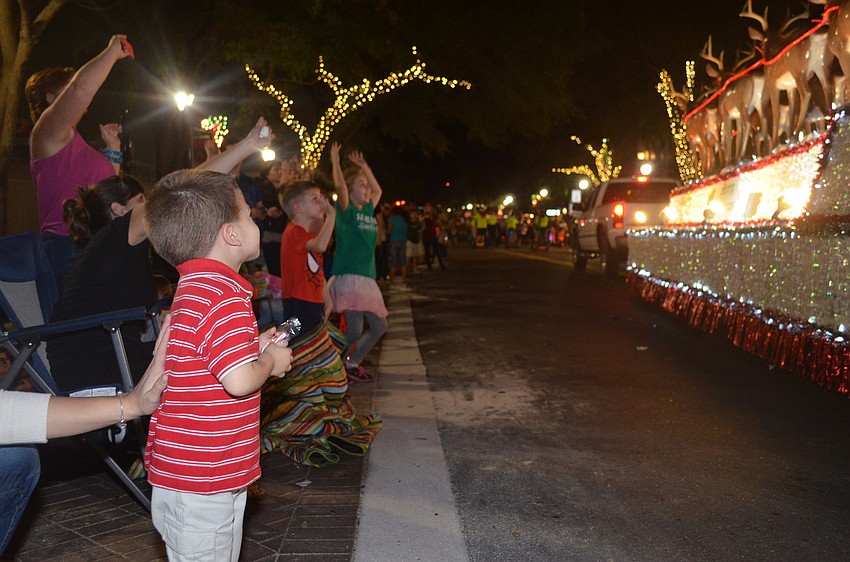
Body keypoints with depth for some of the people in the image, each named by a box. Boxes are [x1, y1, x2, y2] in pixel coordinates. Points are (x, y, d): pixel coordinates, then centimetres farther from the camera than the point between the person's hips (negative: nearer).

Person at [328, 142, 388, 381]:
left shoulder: (368, 210, 17)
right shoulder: (346, 210, -2)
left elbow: (377, 189, 32)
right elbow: (340, 186, -17)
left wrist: (363, 166, 30)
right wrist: (335, 161, -8)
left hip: (367, 278, 8)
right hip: (348, 276, -8)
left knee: (379, 326, 7)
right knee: (355, 329, -11)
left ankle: (352, 362, 21)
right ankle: (340, 365, 10)